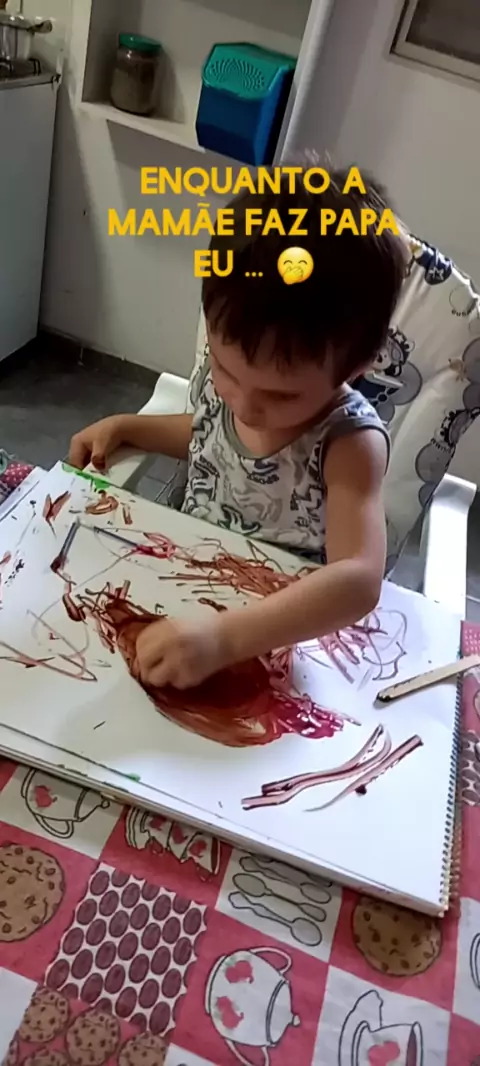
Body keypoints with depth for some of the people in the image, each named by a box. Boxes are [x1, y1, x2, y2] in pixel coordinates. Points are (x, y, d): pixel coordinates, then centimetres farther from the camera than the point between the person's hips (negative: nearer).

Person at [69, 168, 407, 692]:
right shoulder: (220, 375, -11)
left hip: (282, 623, -2)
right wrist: (123, 426, -1)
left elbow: (360, 580, -37)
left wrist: (222, 636, -46)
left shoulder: (351, 443, -26)